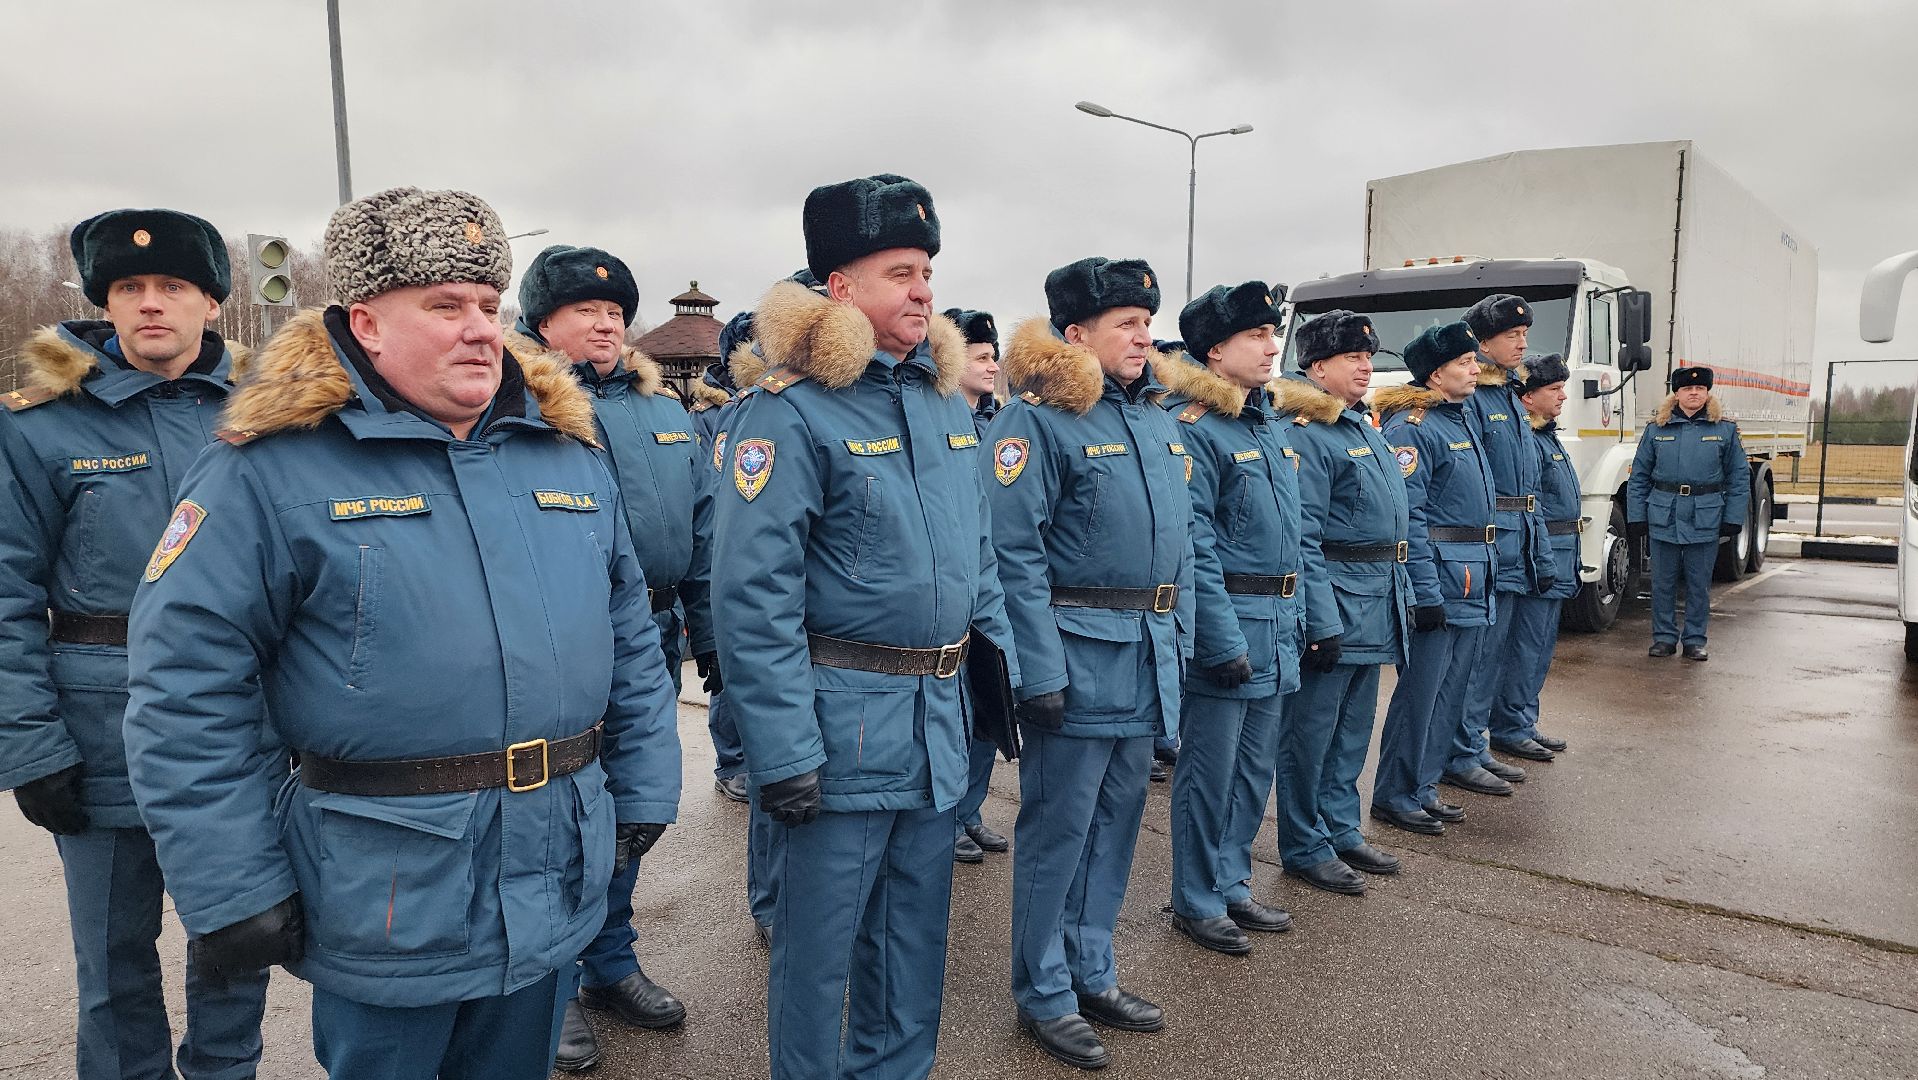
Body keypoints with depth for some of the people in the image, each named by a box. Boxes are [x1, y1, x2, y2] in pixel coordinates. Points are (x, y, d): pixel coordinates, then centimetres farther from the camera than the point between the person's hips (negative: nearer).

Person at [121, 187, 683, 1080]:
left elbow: (630, 640, 10)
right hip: (384, 906, -4)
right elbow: (185, 685, -12)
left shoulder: (567, 454, 5)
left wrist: (643, 794, 9)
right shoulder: (270, 469, -11)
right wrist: (232, 892, -13)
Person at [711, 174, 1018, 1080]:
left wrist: (998, 651, 12)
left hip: (938, 721, 7)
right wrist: (784, 753, -21)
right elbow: (754, 593, -19)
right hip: (846, 722, -7)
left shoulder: (948, 401, 9)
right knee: (820, 939, 9)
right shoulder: (789, 410, -14)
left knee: (916, 929, 21)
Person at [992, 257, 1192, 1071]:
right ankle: (1044, 995, 22)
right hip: (1079, 656, -8)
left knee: (1116, 823, 17)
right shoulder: (1036, 419, -12)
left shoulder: (1157, 420, 12)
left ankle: (1091, 972, 34)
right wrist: (1041, 670, -20)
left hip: (1147, 660, 8)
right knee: (1057, 831, 5)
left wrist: (1176, 641, 12)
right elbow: (1014, 553, -18)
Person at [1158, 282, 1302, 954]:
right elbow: (1193, 545, -19)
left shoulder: (1269, 429, 14)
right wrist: (1223, 642, -21)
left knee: (1255, 769, 17)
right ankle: (1198, 903, 19)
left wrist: (1292, 621, 15)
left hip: (1276, 630, 9)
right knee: (1209, 772, 3)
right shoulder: (1192, 427, -13)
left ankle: (1232, 884, 32)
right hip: (1225, 626, -8)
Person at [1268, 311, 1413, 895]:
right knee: (1310, 731, 2)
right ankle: (1305, 847, 14)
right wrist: (1322, 621, -23)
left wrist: (1401, 594, 18)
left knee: (1353, 728, 18)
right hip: (1335, 602, -9)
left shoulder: (1364, 426, 15)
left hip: (1375, 606, 10)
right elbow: (1301, 540, -20)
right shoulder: (1305, 435, -15)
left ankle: (1341, 828, 31)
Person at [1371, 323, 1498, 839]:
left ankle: (1423, 787, 25)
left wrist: (1485, 573, 21)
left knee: (1451, 690, 14)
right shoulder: (1411, 427, -14)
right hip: (1438, 579, -10)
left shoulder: (1464, 419, 16)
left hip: (1472, 583, 10)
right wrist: (1426, 594, -22)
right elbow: (1408, 519, -20)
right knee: (1421, 689, -3)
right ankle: (1396, 796, 9)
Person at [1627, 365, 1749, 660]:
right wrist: (1636, 517, -1)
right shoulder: (1657, 429, 5)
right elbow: (1639, 477, 5)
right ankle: (1664, 637, 16)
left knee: (1699, 583, 7)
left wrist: (1733, 519, -1)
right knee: (1663, 581, 5)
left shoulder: (1725, 430, 4)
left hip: (1706, 520, 0)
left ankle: (1695, 640, 17)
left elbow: (1739, 477, 6)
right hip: (1663, 517, 0)